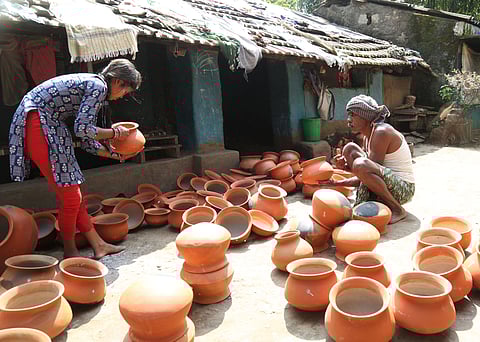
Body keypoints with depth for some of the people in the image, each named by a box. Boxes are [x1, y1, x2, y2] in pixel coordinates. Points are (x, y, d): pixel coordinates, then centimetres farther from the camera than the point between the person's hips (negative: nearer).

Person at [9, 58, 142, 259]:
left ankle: (98, 245, 19)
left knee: (71, 194, 11)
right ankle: (70, 253, 13)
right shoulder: (98, 86, -9)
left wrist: (115, 155, 20)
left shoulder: (91, 86, 20)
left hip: (48, 127, 10)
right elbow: (82, 129, -19)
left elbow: (88, 142, 18)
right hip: (36, 124, -10)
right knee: (69, 195, -4)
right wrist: (115, 133, -6)